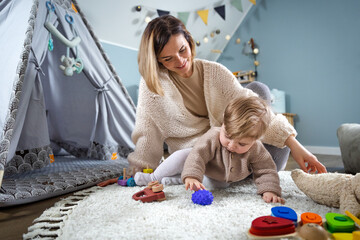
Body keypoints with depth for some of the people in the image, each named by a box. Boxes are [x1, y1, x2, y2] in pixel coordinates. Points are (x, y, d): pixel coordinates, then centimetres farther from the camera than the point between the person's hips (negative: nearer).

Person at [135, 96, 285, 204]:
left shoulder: (256, 150, -32)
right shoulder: (214, 136, -38)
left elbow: (266, 171, -23)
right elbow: (197, 155, -43)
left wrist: (270, 190, -40)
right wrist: (191, 176, -59)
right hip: (205, 165, -4)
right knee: (181, 157, -23)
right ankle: (154, 178, -1)